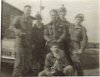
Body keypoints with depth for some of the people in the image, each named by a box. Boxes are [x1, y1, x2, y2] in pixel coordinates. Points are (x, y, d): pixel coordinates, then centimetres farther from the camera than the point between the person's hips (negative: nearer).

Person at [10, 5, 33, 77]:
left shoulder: (31, 20, 19)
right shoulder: (18, 18, 6)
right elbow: (12, 26, -6)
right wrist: (18, 31, -27)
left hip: (29, 43, 5)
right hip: (20, 41, -5)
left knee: (28, 60, 6)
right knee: (19, 59, -10)